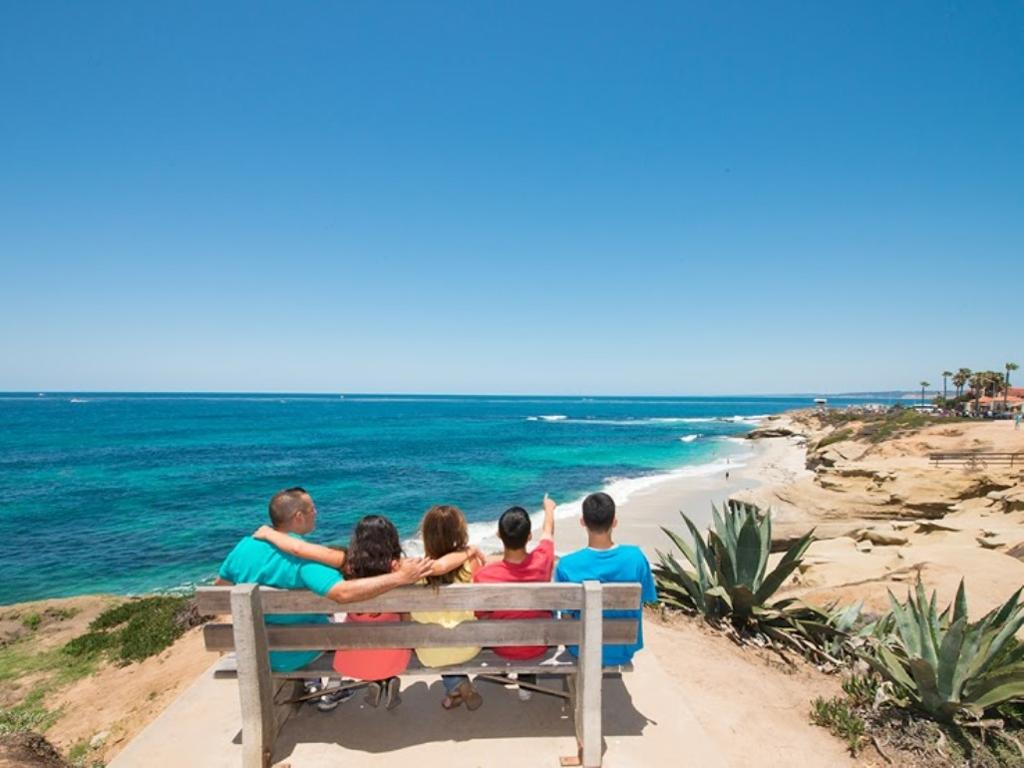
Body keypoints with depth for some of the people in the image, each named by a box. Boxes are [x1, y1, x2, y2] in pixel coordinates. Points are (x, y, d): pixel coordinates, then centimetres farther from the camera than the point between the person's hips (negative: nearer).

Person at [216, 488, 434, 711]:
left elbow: (220, 583, 6)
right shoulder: (303, 557, -33)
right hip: (291, 656, -5)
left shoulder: (244, 545, -12)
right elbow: (343, 592, -47)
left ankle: (310, 684, 38)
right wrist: (399, 577, -44)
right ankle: (332, 692, 32)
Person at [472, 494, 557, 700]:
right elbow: (548, 532, -3)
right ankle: (527, 681, 36)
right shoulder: (542, 560, -26)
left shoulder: (484, 575, -31)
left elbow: (482, 616, -11)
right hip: (539, 646, 1)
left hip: (502, 649, 0)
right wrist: (549, 508, 18)